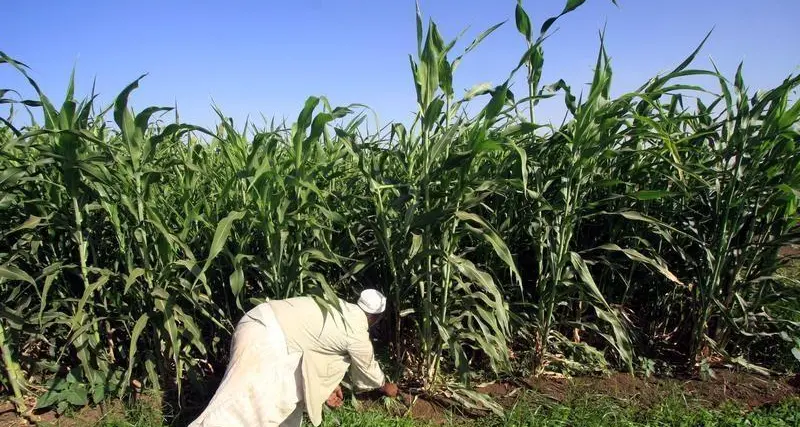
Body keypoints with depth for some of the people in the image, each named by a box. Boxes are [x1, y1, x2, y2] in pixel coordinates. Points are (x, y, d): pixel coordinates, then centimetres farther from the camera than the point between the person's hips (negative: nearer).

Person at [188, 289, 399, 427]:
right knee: (238, 404, -9)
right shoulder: (357, 334, -5)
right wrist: (385, 386, 33)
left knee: (294, 387, 21)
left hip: (263, 325, 10)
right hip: (264, 339, -10)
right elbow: (368, 367, 12)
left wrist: (327, 385, 36)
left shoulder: (343, 309, 18)